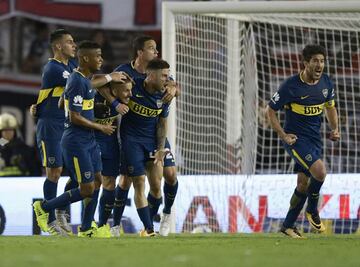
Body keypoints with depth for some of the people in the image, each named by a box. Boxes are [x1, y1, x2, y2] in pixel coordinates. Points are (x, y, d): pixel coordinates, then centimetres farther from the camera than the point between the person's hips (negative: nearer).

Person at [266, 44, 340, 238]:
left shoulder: (326, 83, 1)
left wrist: (335, 129, 5)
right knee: (319, 171, -26)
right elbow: (270, 110, -6)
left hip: (315, 138, 6)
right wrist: (283, 135, -13)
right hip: (296, 138, -6)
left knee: (303, 184, 8)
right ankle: (312, 211, -2)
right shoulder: (291, 86, -16)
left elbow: (330, 107, 20)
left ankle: (288, 225, 23)